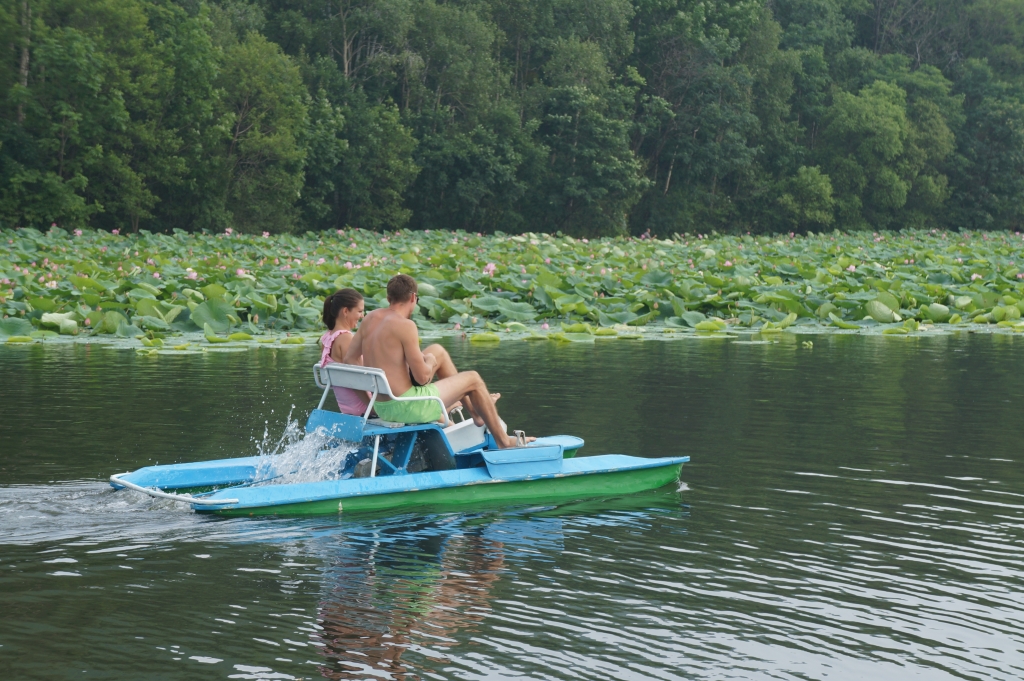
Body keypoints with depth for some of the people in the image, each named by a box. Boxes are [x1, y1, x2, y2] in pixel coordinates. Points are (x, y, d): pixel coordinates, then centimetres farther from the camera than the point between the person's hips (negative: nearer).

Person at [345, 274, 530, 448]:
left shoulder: (370, 319, 4)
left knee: (438, 351, 27)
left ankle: (475, 411, 39)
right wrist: (430, 363, 3)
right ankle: (503, 441, 24)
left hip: (381, 408, 9)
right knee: (473, 379, 12)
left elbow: (348, 359, 5)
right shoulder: (405, 325, -20)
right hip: (406, 408, -9)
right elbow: (422, 377, -20)